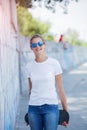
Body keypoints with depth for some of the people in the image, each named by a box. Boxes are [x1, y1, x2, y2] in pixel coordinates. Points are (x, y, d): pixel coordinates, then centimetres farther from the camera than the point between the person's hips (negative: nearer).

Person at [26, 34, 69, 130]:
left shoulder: (54, 63, -4)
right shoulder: (29, 66, 6)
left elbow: (60, 89, -1)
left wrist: (66, 111, -2)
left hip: (51, 107, -3)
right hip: (34, 108, 3)